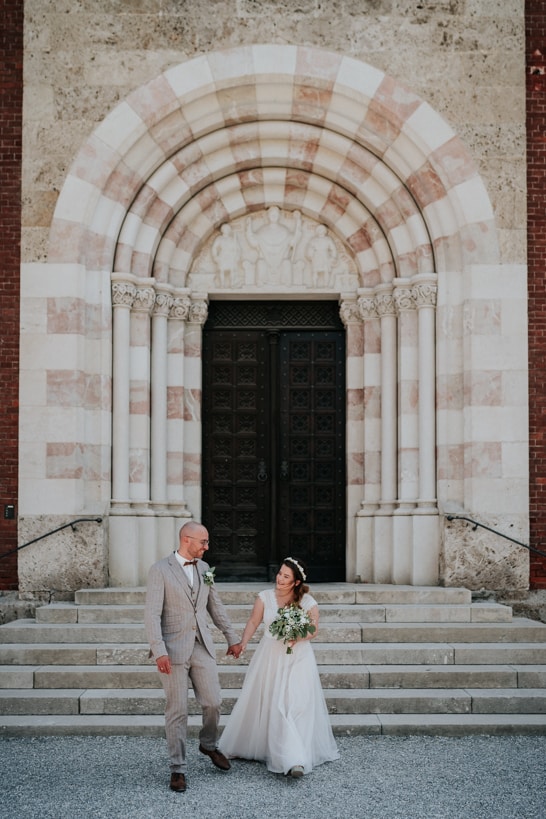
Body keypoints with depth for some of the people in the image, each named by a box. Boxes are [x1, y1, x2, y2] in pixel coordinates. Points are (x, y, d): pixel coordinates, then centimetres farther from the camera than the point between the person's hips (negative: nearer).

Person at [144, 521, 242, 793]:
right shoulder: (160, 570, -8)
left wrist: (231, 637, 20)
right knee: (177, 711, 0)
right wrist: (159, 651, -22)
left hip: (202, 647, 5)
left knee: (213, 703, 6)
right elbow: (152, 614, -13)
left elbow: (215, 606, 19)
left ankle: (208, 745, 34)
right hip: (174, 650, -5)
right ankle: (177, 768, 12)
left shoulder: (204, 568, 10)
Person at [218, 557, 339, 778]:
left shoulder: (307, 602, -8)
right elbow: (253, 622, 1)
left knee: (294, 704, -11)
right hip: (269, 656, 2)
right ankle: (238, 746, 30)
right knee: (260, 701, 12)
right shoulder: (265, 597, -3)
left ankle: (295, 760, -13)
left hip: (297, 658, -2)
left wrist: (298, 637, -20)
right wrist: (242, 643, -12)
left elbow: (313, 630, -1)